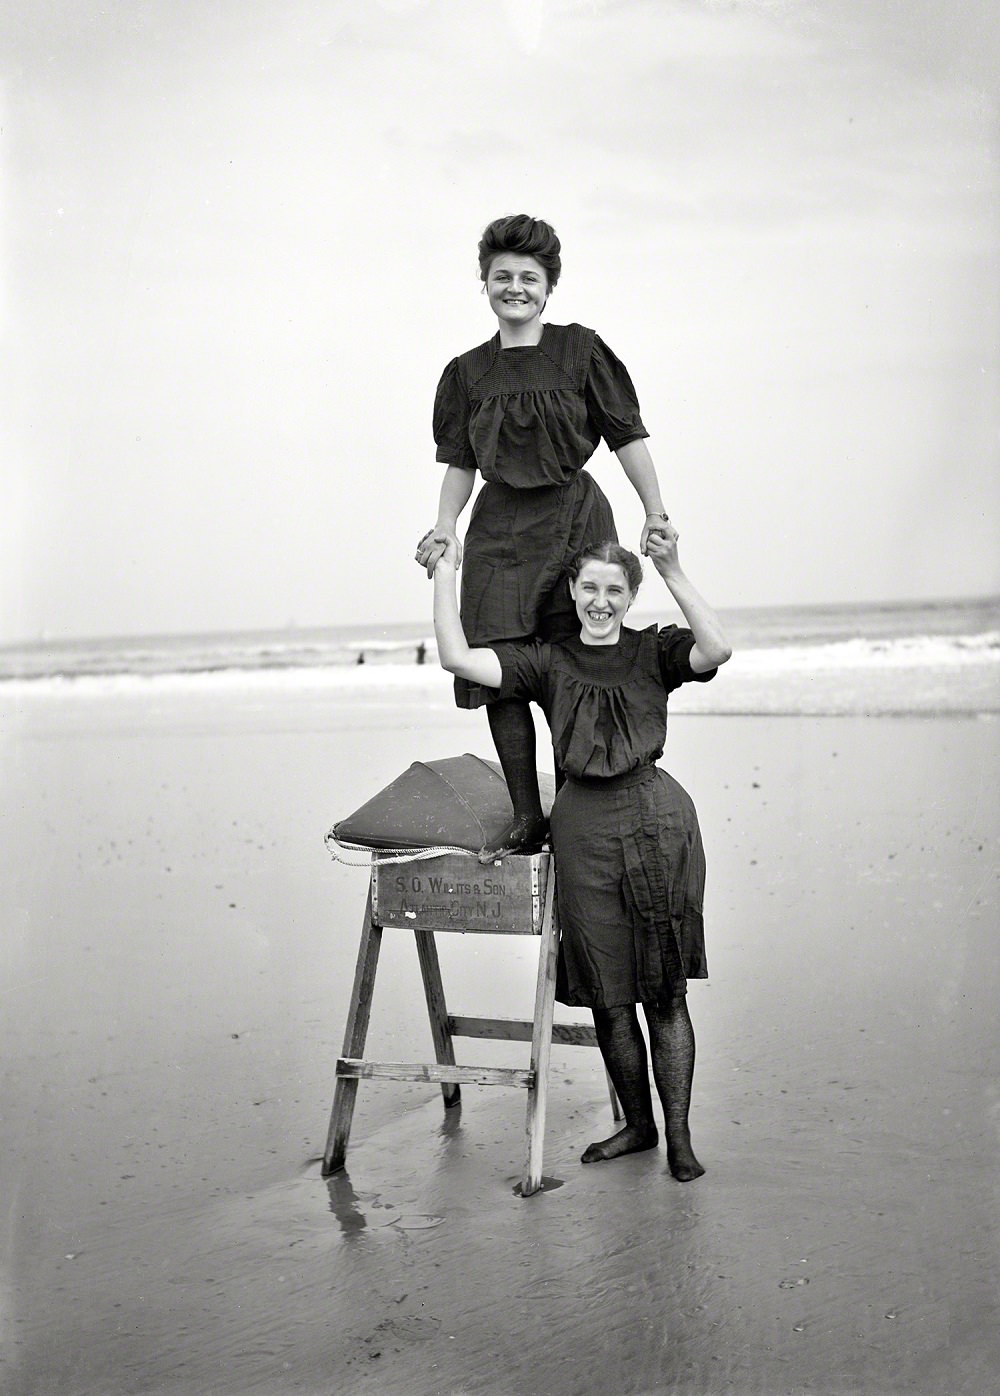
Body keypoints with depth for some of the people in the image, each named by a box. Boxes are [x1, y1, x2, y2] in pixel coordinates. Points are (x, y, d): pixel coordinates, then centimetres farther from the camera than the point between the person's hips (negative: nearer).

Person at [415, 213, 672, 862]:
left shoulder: (581, 351, 0)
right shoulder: (468, 372, 8)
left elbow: (628, 435, 1)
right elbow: (460, 464, 12)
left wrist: (656, 514, -2)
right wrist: (445, 529, -1)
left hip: (574, 520, -3)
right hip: (499, 529, 3)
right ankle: (527, 818, 9)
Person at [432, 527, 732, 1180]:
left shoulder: (655, 650, 4)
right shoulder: (547, 660, 7)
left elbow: (717, 649, -16)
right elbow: (459, 659, -3)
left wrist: (674, 572, -16)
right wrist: (445, 574, 1)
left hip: (658, 820, -2)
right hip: (583, 827, 2)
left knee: (665, 992, 3)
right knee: (607, 997, 9)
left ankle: (679, 1135, 12)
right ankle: (638, 1124, 26)